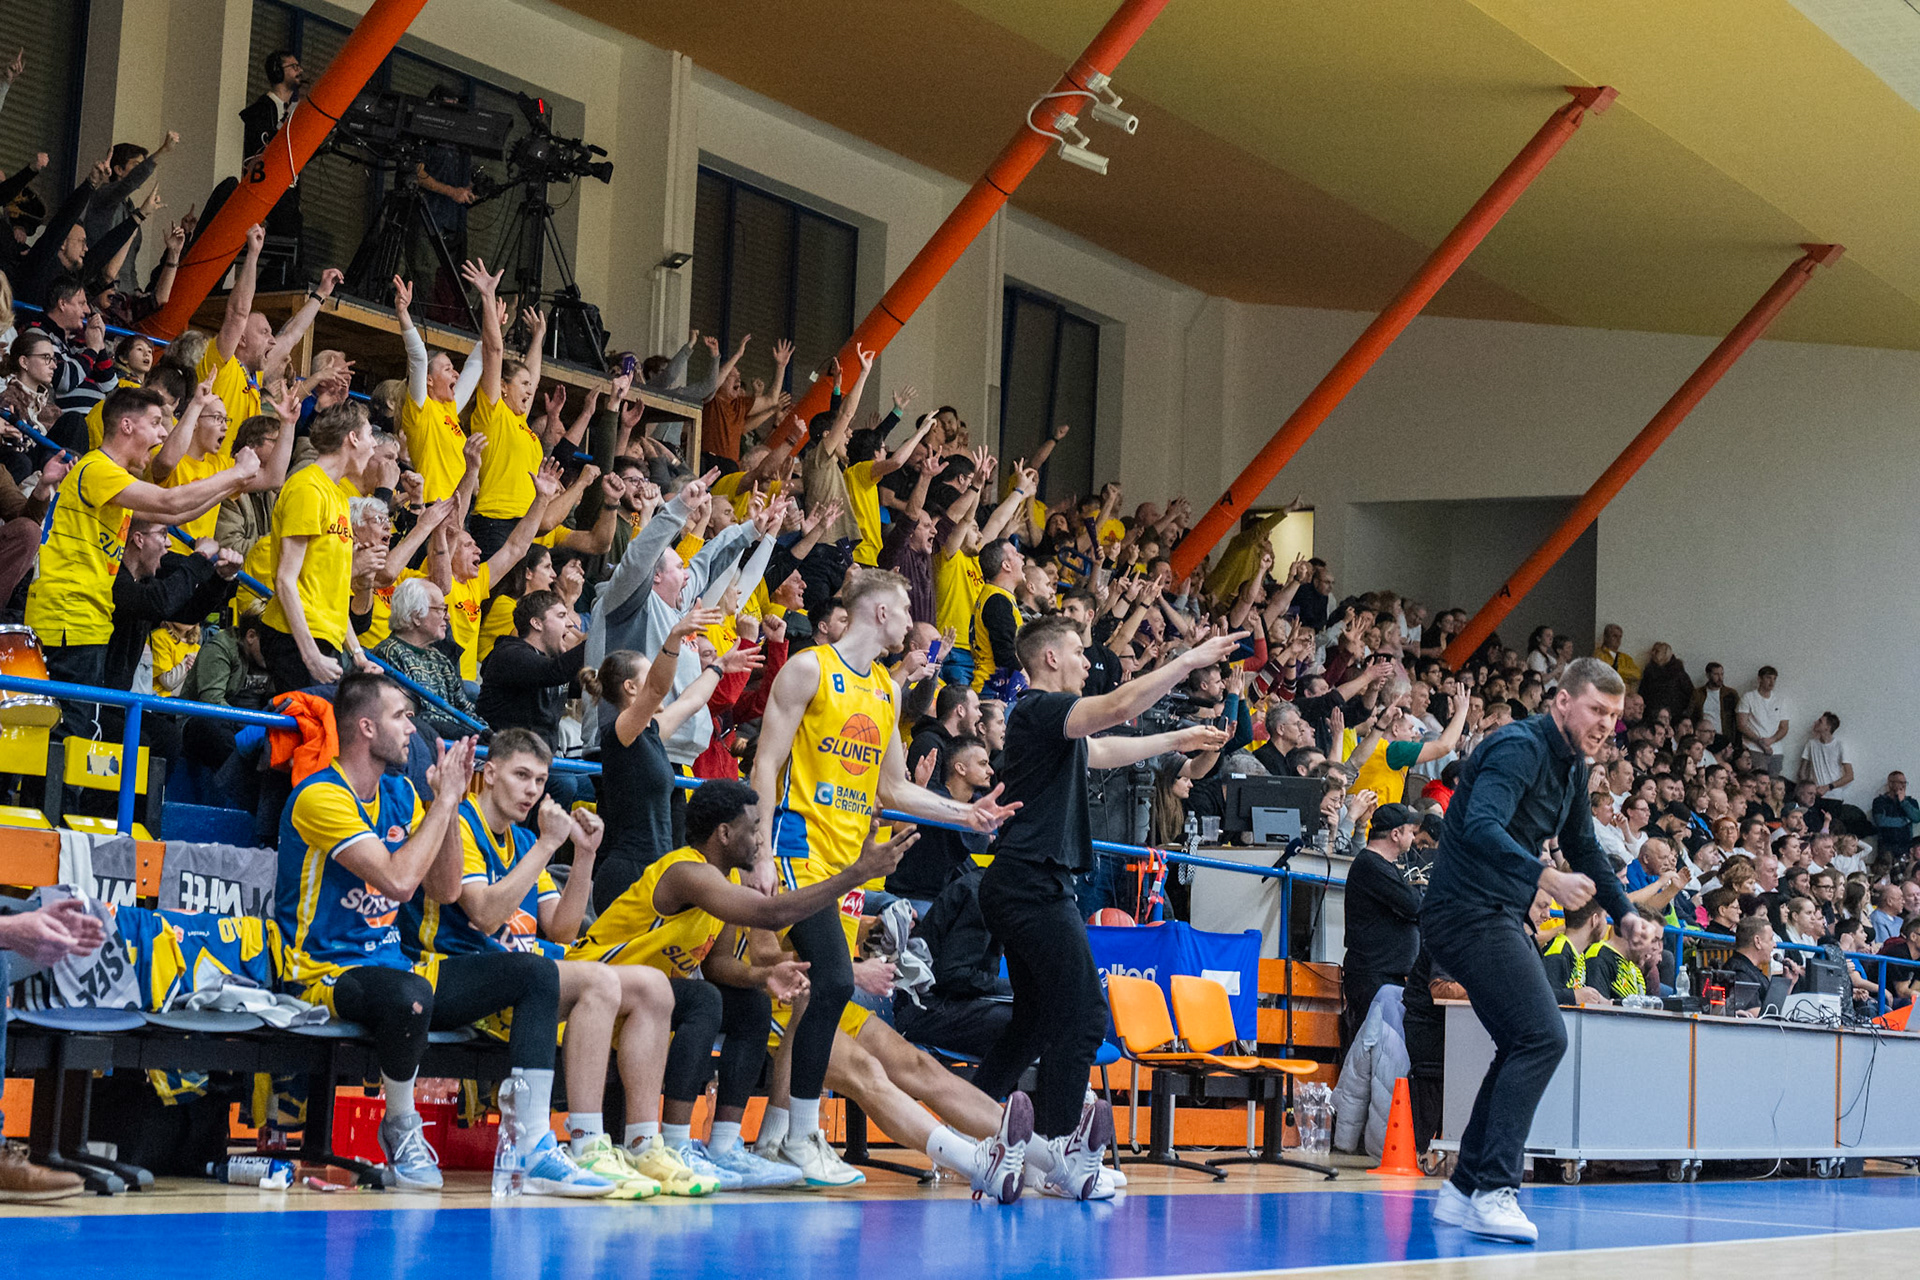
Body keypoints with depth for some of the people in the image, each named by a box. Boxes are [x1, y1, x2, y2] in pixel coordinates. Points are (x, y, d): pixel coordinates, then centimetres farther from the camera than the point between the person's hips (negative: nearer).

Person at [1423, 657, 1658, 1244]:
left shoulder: (1572, 767, 15)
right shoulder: (1520, 748, -16)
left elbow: (1583, 848, 29)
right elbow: (1481, 827, -33)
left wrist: (1625, 913, 20)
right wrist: (1547, 877, -45)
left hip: (1497, 918, 11)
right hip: (1469, 909, -11)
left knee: (1524, 1046, 12)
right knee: (1542, 1036, -19)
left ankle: (1463, 1190, 17)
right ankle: (1493, 1191, -21)